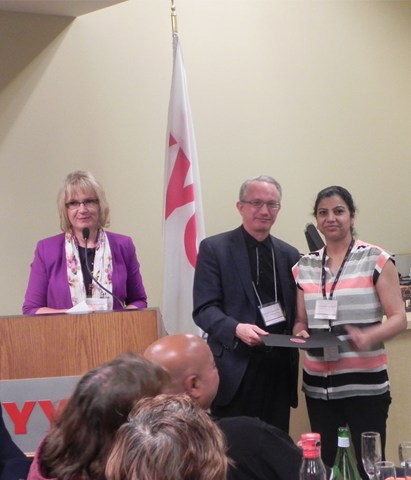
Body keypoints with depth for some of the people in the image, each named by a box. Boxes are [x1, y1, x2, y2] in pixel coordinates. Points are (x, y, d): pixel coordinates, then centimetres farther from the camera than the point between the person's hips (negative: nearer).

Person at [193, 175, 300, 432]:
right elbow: (204, 308, -5)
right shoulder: (214, 249, 1)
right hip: (236, 369, -4)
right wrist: (236, 328, -23)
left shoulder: (289, 254, 15)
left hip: (279, 369, 4)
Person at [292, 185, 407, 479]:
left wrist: (369, 337, -24)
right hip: (318, 383, 4)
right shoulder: (304, 267, 10)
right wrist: (300, 334, -6)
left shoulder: (376, 260, -3)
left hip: (365, 381, -4)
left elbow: (399, 318, -5)